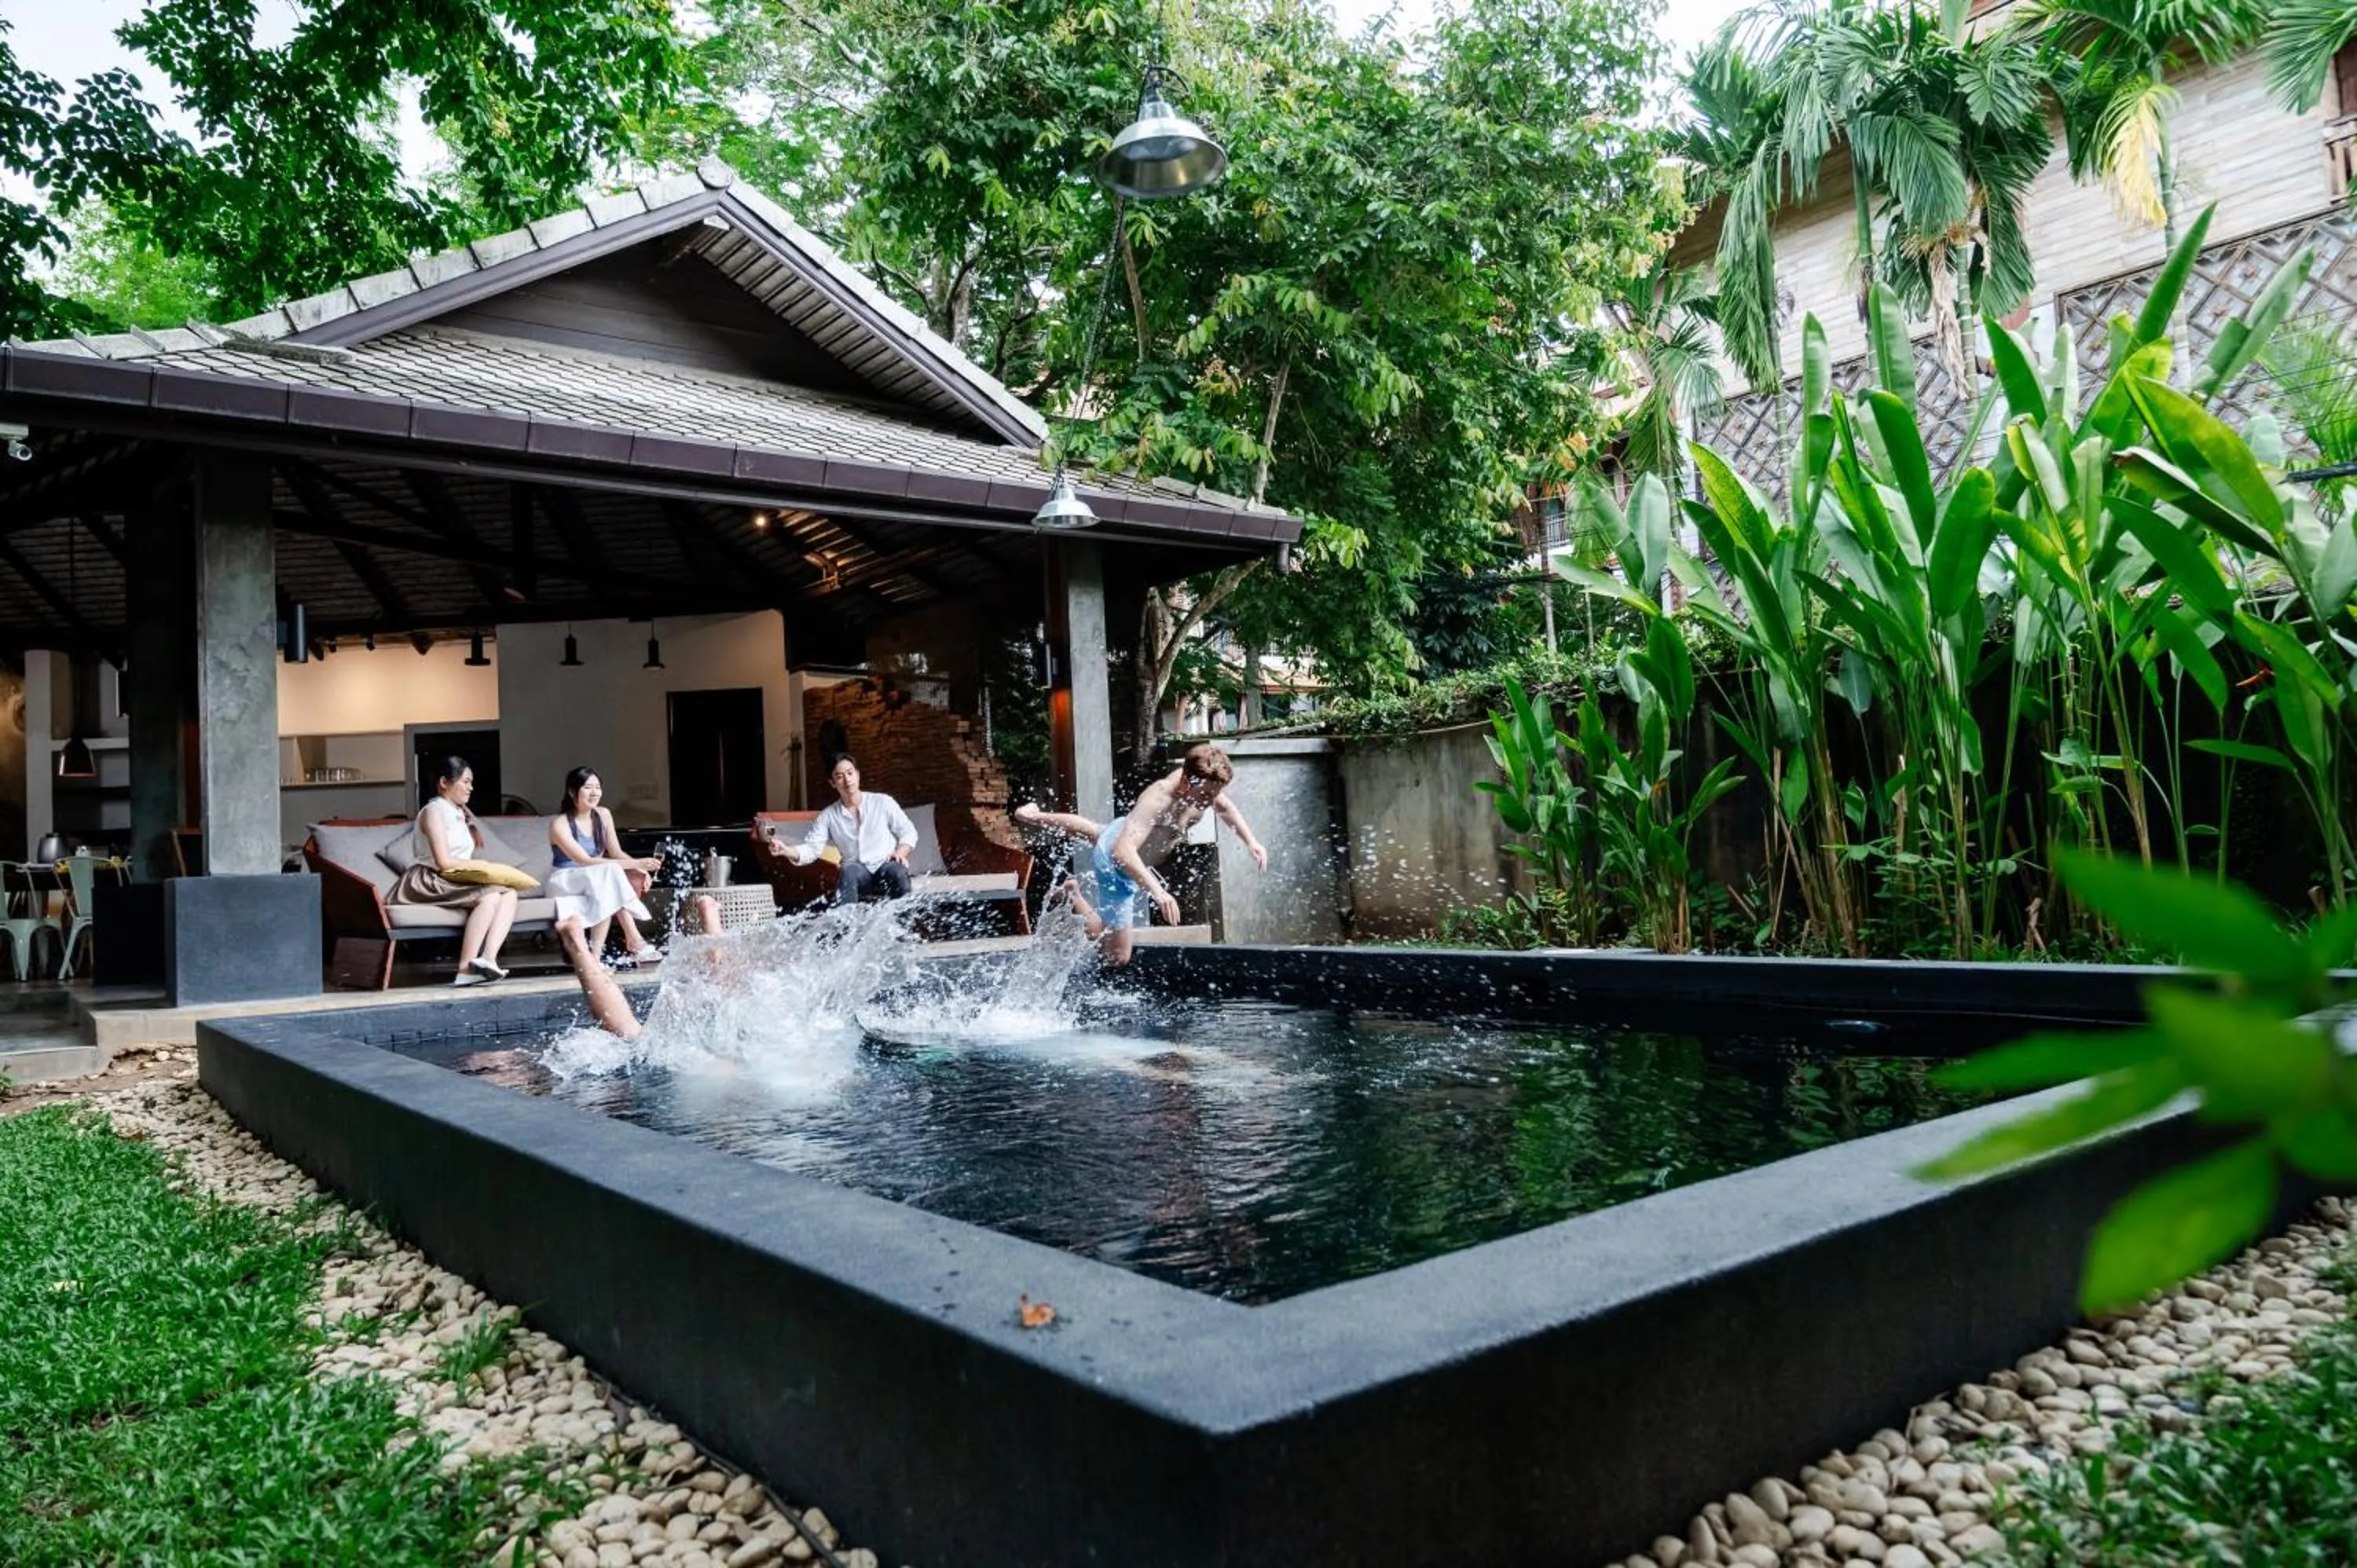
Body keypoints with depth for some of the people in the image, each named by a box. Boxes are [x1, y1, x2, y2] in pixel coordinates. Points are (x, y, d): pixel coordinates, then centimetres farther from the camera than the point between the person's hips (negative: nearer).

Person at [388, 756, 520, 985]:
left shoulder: (460, 813, 23)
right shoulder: (434, 810, -5)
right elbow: (443, 862, -15)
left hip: (455, 881, 8)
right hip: (428, 882, -8)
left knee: (509, 894, -15)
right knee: (490, 897, -29)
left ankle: (488, 958, -35)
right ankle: (465, 970, -35)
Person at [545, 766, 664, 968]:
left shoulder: (603, 815, 2)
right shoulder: (560, 824, -19)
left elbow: (616, 853, 0)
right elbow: (585, 861, -29)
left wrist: (640, 868, -24)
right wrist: (634, 863, -37)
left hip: (597, 879, 7)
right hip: (563, 882, -7)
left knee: (637, 877, -22)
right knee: (611, 872, -33)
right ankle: (635, 942, -36)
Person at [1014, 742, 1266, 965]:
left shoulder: (1201, 784, -21)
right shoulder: (1158, 800, -45)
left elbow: (1225, 806, 3)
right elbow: (1123, 851, -55)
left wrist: (1250, 841, -5)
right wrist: (1157, 891, -64)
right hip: (1117, 869, -8)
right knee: (1117, 956, -1)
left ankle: (1035, 816, 62)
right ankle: (1073, 895, 12)